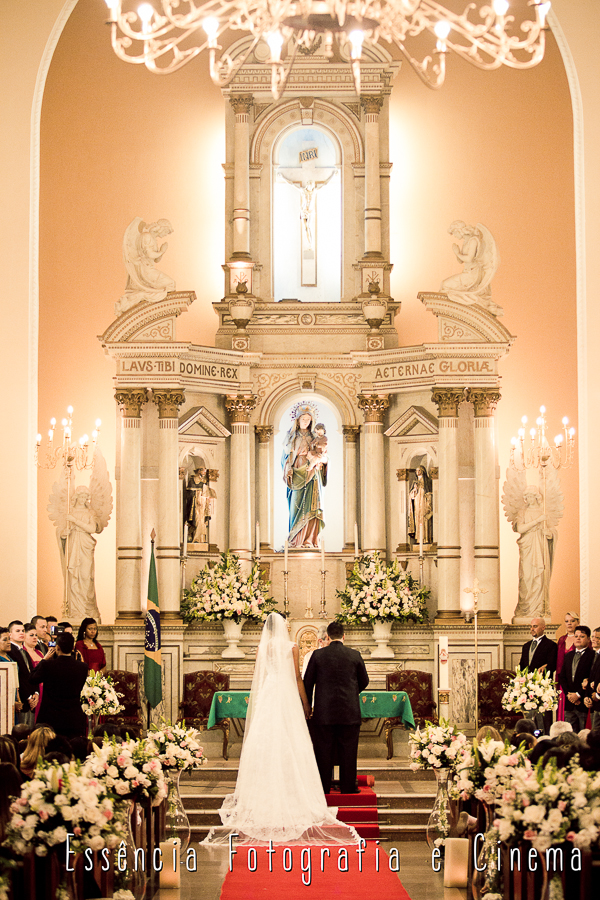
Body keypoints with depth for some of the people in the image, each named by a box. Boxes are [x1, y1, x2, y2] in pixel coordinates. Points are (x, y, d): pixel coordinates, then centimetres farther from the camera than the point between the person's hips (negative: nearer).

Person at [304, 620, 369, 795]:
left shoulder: (318, 655, -2)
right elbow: (364, 681, 10)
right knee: (348, 751, 6)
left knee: (324, 751, 6)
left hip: (324, 712, 0)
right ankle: (348, 786, 9)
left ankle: (323, 787, 9)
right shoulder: (355, 655, 0)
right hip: (349, 712, 0)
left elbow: (307, 682, 4)